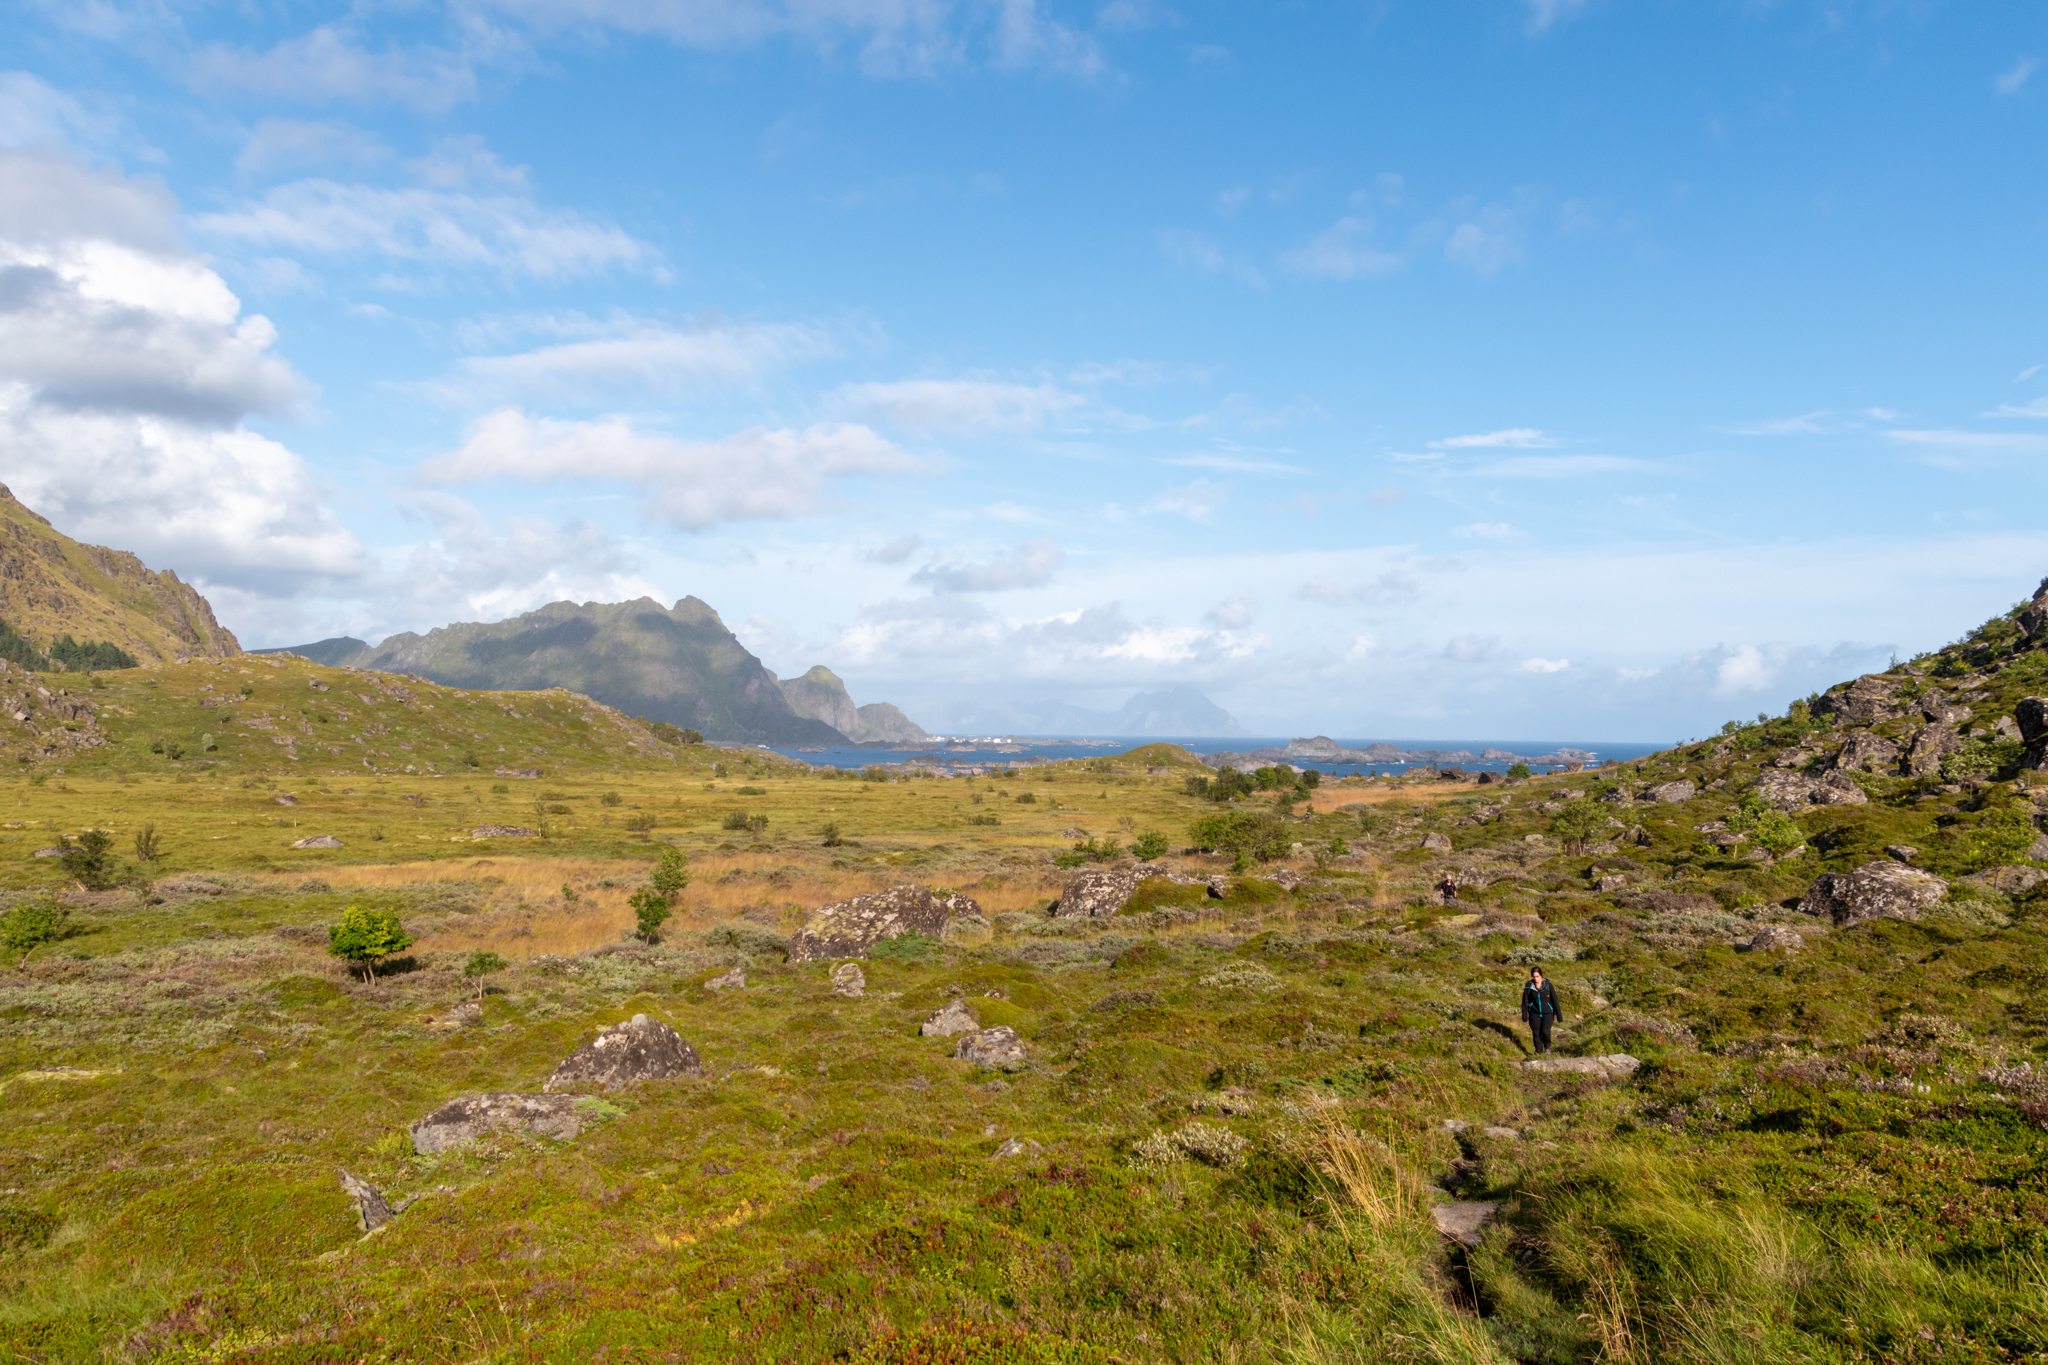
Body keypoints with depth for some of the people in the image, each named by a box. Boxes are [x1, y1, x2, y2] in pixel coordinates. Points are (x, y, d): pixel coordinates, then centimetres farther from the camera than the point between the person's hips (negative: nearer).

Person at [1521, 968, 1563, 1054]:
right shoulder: (1529, 986, -5)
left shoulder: (1548, 985, -8)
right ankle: (1539, 1052, 17)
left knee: (1545, 1031, -15)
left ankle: (1547, 1046, 15)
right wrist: (1524, 1016, 0)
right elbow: (1525, 1001, 1)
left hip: (1547, 1013, -2)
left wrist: (1559, 1015, -2)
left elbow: (1555, 1000, -3)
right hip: (1534, 1014, 2)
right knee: (1536, 1033, 0)